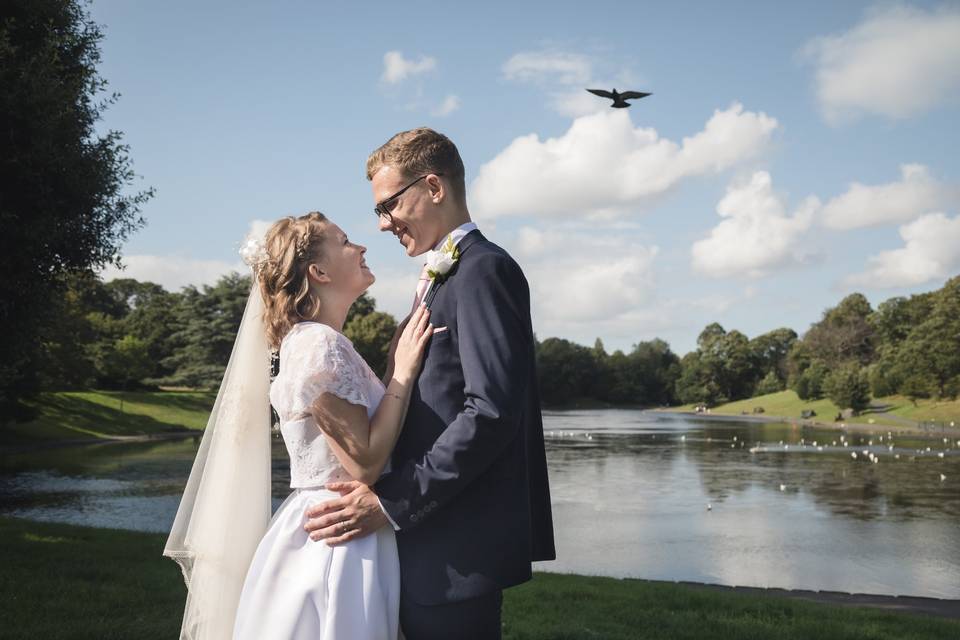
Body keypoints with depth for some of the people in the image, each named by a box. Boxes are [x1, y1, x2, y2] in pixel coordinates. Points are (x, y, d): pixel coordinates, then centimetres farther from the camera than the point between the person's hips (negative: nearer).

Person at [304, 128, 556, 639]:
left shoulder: (483, 269, -12)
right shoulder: (444, 277, 18)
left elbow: (492, 410, -22)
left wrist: (392, 503, -20)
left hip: (458, 548, -9)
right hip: (434, 540, 9)